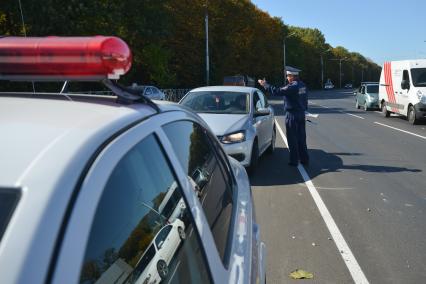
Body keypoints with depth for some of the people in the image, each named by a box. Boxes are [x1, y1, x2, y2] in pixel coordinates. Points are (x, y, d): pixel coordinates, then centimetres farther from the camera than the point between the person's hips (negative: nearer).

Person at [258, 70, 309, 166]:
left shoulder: (292, 86, -18)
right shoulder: (302, 85, 8)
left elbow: (277, 91, -22)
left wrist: (265, 85, -13)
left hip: (292, 115, -8)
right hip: (301, 114, 8)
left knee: (292, 139, 1)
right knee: (301, 138, 13)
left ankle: (294, 161, 7)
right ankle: (304, 159, 19)